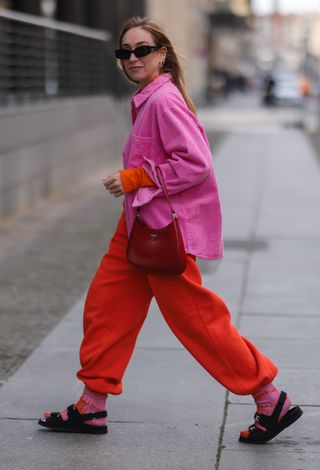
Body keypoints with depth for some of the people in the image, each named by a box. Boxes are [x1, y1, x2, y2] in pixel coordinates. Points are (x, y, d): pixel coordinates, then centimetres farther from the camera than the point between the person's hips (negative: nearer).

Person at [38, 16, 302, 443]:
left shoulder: (165, 100, -18)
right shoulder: (147, 100, 11)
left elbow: (197, 163, -25)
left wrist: (135, 179, -19)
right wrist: (132, 181, 12)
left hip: (166, 229, -10)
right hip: (141, 224, 10)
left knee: (194, 318, -3)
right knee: (105, 302, 11)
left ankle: (272, 401, 9)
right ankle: (92, 407, 21)